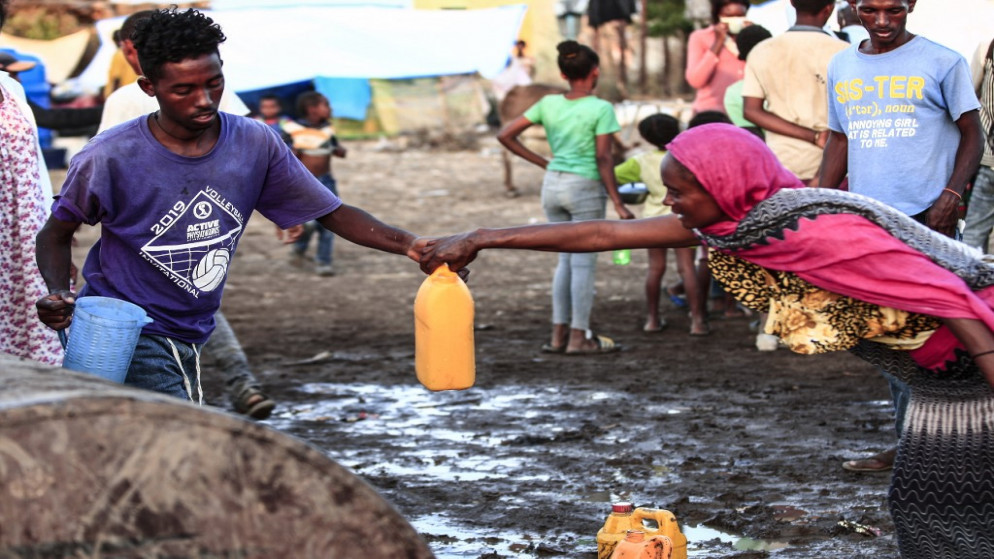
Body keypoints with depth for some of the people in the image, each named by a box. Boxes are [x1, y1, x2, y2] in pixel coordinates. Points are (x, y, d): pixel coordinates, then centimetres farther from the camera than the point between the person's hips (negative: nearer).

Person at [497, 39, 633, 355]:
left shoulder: (548, 104, 5)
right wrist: (618, 203, -8)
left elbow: (505, 136, 5)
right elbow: (603, 158, -12)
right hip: (585, 187, -5)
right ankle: (579, 337, 4)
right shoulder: (600, 109, -8)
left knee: (565, 259, 15)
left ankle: (559, 334, 14)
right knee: (584, 262, 1)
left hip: (552, 185, 5)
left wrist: (542, 163, 11)